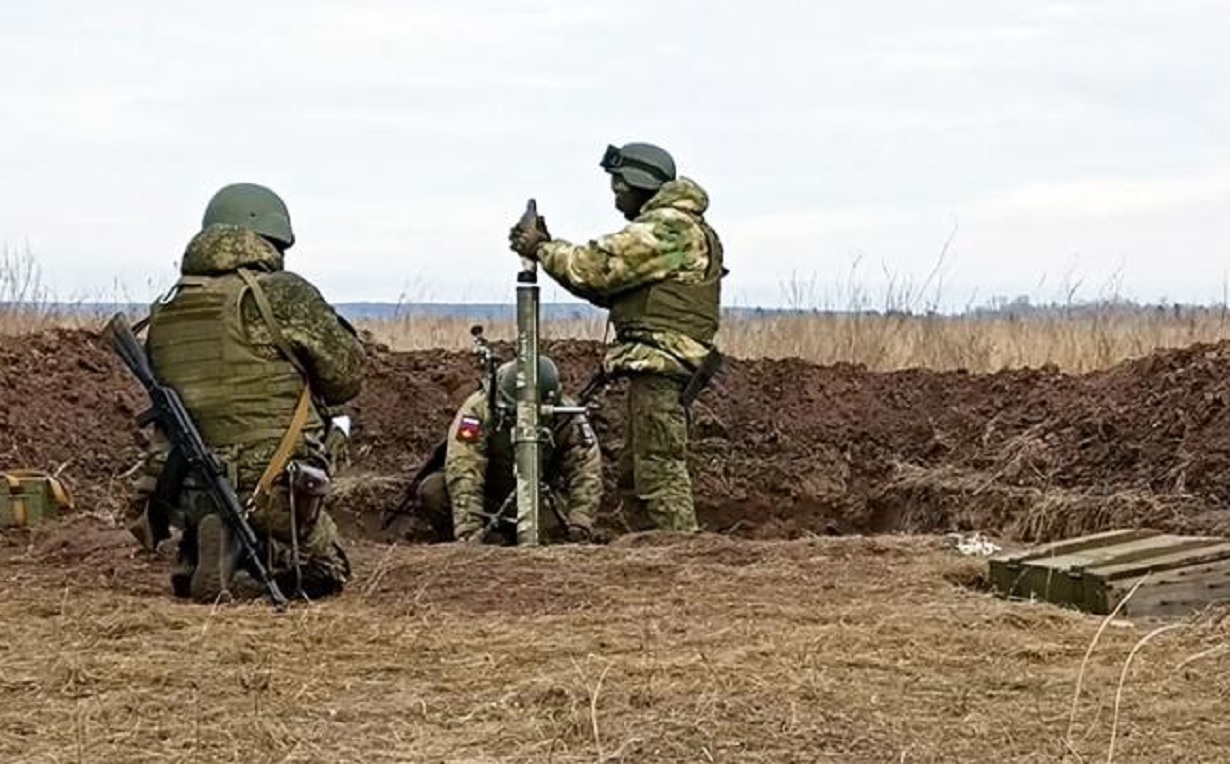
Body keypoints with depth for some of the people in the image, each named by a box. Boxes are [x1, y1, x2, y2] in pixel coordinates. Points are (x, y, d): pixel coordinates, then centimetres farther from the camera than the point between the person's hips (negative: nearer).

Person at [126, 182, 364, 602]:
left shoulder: (165, 313, 8)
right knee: (326, 574, 17)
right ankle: (250, 567, -13)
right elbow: (346, 374, -1)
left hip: (191, 497, 6)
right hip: (274, 488, -6)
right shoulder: (284, 294, -8)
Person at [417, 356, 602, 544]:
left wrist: (580, 527, -37)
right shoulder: (479, 409, -26)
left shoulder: (567, 418, -19)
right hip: (487, 498, -1)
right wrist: (469, 531, -42)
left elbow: (586, 472, -23)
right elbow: (463, 470, -33)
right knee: (432, 490, -27)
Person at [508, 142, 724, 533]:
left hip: (661, 366, -11)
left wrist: (542, 249, 0)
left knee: (659, 472, -12)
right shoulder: (668, 226, 23)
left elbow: (598, 268, -14)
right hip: (654, 368, 11)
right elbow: (608, 288, 20)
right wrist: (549, 247, 12)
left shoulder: (667, 227, -11)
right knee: (633, 475, 14)